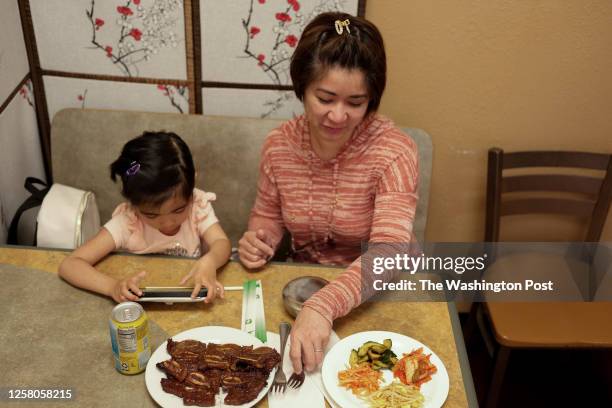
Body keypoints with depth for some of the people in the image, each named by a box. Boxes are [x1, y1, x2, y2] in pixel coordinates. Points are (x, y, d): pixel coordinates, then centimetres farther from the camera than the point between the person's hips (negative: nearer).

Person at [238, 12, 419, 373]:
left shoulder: (394, 150, -20)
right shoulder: (278, 145, -7)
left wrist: (323, 306, -46)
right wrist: (257, 240, -13)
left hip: (376, 297, -3)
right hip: (304, 289, 4)